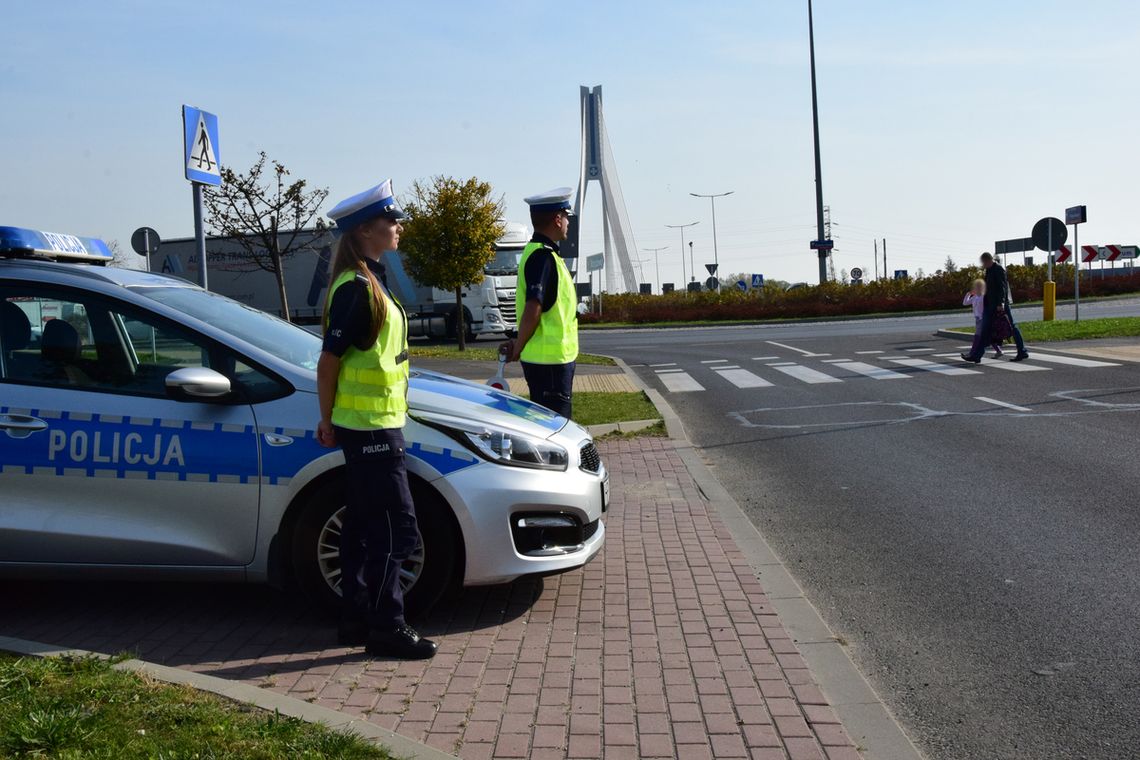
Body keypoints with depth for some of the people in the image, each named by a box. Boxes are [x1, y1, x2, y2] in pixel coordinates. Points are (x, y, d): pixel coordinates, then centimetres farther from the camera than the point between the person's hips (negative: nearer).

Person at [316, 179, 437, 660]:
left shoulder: (368, 281, 14)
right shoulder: (357, 287, -16)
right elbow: (329, 359, -16)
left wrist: (331, 421, 18)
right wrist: (329, 421, -8)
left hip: (368, 426, 10)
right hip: (371, 427, -10)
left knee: (362, 525, 14)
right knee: (396, 528, -4)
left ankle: (356, 618, 24)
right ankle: (386, 626, 5)